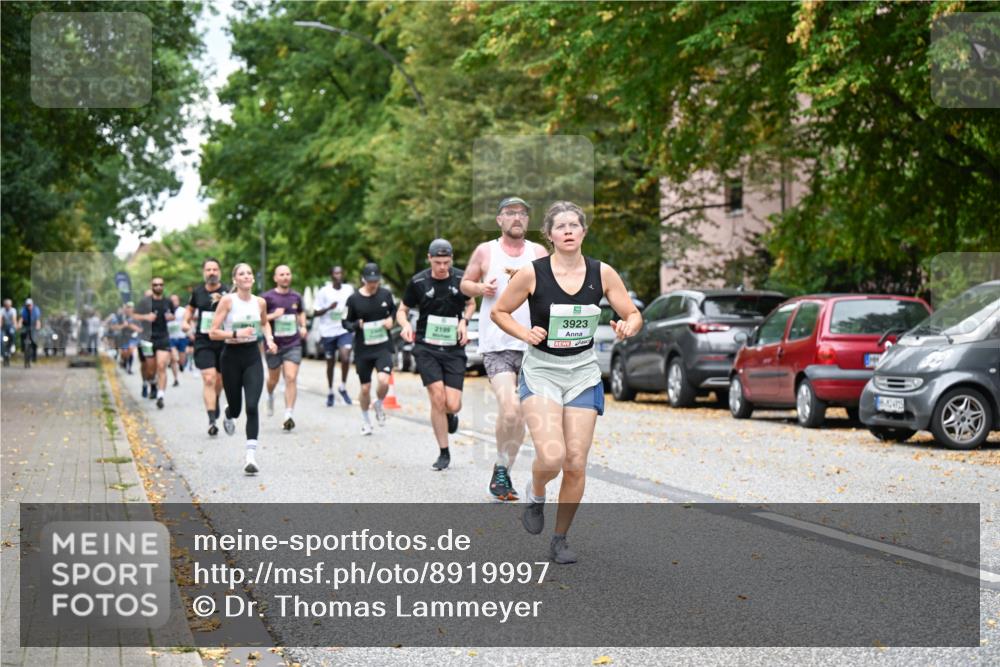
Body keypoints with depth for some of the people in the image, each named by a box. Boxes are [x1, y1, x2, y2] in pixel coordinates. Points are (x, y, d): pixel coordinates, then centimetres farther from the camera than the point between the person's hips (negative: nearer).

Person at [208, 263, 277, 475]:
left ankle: (251, 455, -13)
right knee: (236, 407, 10)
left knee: (252, 406, -13)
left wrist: (269, 339, 7)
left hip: (252, 356, 2)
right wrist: (236, 334, -24)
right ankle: (228, 416, 50)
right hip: (232, 356, -2)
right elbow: (213, 332, -12)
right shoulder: (227, 301, -10)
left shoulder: (260, 302, 2)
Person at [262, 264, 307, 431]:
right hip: (274, 344, -1)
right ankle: (270, 396, 51)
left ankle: (288, 416, -14)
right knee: (273, 379, 16)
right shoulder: (267, 297, -6)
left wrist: (303, 327, 9)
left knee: (291, 378, -13)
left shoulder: (296, 296, 5)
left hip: (293, 344, 1)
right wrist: (273, 316, -20)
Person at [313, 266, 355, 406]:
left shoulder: (349, 289, 4)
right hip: (328, 332, -1)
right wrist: (328, 308, -19)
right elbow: (315, 313, -3)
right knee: (330, 362, 10)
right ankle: (330, 392, 26)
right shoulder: (324, 292, -4)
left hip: (345, 330, 1)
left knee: (345, 356, -22)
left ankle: (343, 387, -4)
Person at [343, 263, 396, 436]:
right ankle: (365, 419, 31)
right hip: (363, 350, 0)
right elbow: (346, 322, 3)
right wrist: (357, 325, -18)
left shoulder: (385, 294, 1)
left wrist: (391, 319, -3)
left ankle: (379, 404, 11)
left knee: (384, 381, -21)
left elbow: (394, 309, 19)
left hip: (383, 347, 0)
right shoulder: (354, 299, -5)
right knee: (365, 388, 6)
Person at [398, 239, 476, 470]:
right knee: (437, 398, -14)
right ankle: (443, 453, 1)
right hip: (426, 347, -1)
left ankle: (450, 415, 33)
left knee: (452, 405, -8)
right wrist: (406, 325, -13)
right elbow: (402, 310, 9)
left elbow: (471, 304, 18)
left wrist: (464, 321, -2)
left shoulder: (460, 279, 0)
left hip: (454, 349, 1)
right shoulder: (418, 282, -3)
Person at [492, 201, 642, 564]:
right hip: (541, 372, -2)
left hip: (583, 373, 3)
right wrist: (525, 333, -14)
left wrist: (628, 327, -17)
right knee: (552, 456, -20)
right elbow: (498, 311, 3)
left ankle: (560, 539, 19)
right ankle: (535, 495, 16)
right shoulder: (532, 273, -9)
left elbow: (633, 314, 6)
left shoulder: (602, 273, -2)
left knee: (576, 464, 1)